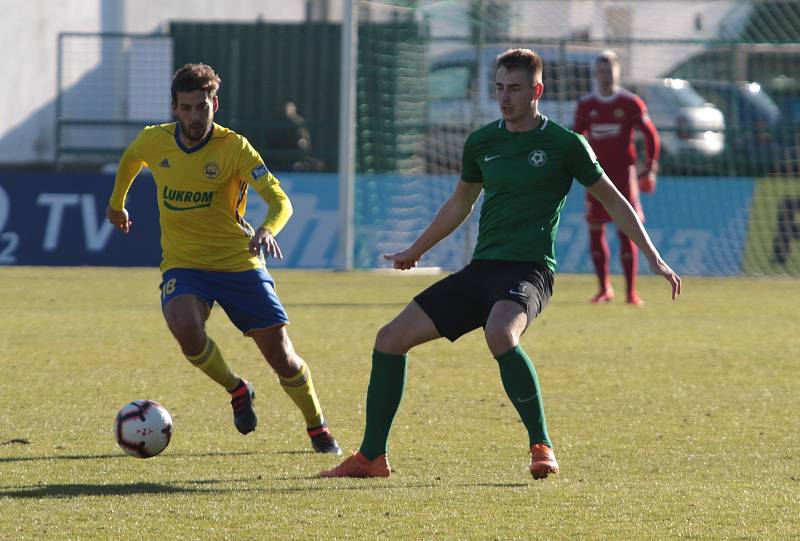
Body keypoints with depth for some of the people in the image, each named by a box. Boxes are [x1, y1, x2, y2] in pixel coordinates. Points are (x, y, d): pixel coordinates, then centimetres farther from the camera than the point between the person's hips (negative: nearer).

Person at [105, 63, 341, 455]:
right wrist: (116, 202, 35)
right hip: (182, 264, 1)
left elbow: (280, 201, -23)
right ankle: (236, 390, -3)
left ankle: (318, 429, 23)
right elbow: (130, 160, 23)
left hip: (239, 262, -1)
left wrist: (267, 230, -44)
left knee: (281, 356, -3)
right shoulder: (153, 142, -3)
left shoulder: (233, 147, -13)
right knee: (185, 327, -31)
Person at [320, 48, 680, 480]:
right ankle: (371, 457, 7)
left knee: (499, 334, -39)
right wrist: (415, 251, 39)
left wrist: (653, 258, 2)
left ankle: (543, 449, -26)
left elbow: (613, 201, 6)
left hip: (528, 270, -6)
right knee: (391, 338, -3)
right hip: (481, 268, 6)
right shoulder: (481, 143, 12)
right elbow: (459, 204, 29)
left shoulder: (565, 144, -2)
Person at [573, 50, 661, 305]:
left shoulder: (630, 103, -2)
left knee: (626, 231, -6)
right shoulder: (586, 104, 6)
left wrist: (650, 169, -6)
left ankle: (631, 291, -4)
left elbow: (651, 136, 1)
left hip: (623, 171, -3)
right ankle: (604, 289, 12)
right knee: (595, 229, 0)